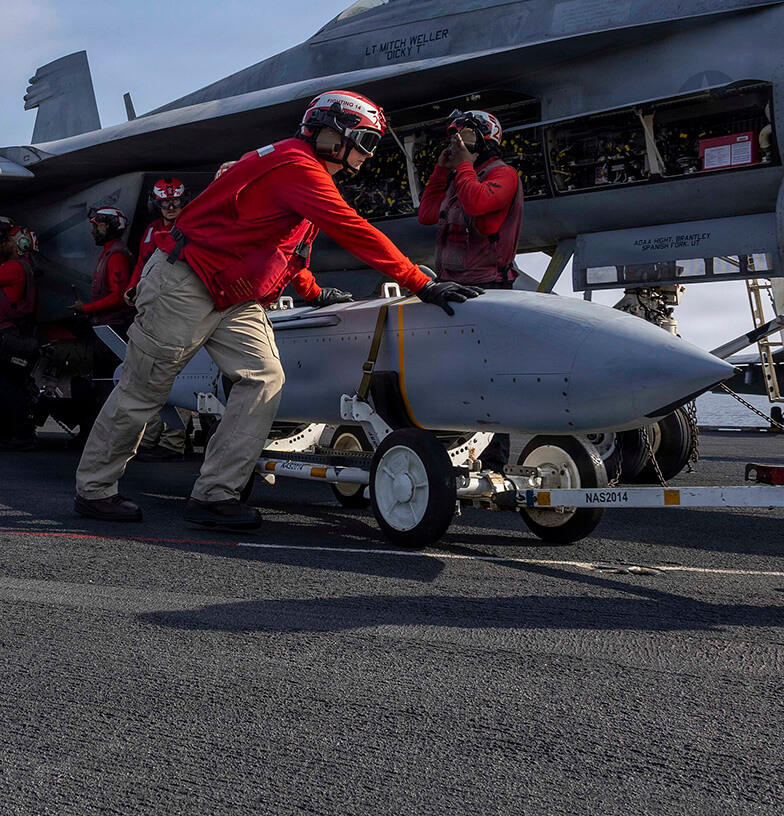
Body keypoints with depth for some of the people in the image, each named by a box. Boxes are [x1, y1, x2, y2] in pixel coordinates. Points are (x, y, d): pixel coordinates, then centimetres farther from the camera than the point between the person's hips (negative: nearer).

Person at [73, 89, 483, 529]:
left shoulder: (305, 170, 13)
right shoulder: (297, 166, -19)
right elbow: (353, 231, -26)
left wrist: (313, 292, 30)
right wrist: (423, 285, -26)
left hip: (234, 301, 10)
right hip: (184, 289, -9)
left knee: (264, 378, -7)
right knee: (141, 392, 3)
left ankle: (215, 494, -6)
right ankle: (94, 489, 18)